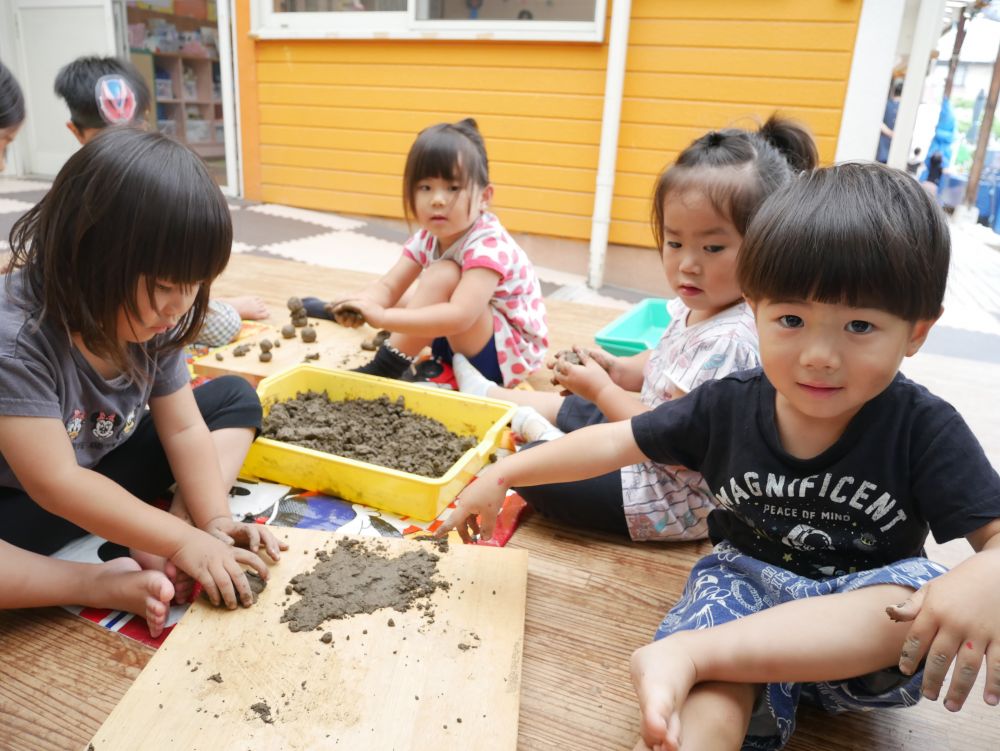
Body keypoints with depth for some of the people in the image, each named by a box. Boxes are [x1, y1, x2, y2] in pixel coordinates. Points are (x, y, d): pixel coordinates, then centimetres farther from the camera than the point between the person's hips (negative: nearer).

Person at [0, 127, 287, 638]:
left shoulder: (152, 320, -13)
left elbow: (184, 428, -7)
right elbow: (56, 485, -32)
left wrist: (212, 522, -20)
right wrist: (184, 541, -32)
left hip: (109, 473, 6)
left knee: (234, 398, -2)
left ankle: (160, 556, -19)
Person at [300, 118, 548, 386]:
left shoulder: (488, 247, -29)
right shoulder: (427, 238, -5)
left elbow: (459, 317, -41)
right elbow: (389, 286, -10)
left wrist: (382, 317, -43)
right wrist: (364, 305, -33)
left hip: (510, 355, -8)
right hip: (467, 345, 8)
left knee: (442, 274, -28)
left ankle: (382, 371, -21)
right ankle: (337, 310, 39)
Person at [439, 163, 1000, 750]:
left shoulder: (924, 430, -13)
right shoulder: (730, 406, -9)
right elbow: (616, 442, -4)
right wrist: (504, 474, -5)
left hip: (870, 607, 0)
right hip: (748, 583, 1)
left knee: (936, 601, -35)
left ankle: (688, 652, -37)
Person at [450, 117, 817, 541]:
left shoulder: (727, 341, -32)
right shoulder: (695, 308, -4)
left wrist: (602, 388, -21)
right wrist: (622, 370, -4)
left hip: (679, 502, -9)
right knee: (568, 407, 22)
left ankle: (536, 430, 15)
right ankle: (488, 394, 42)